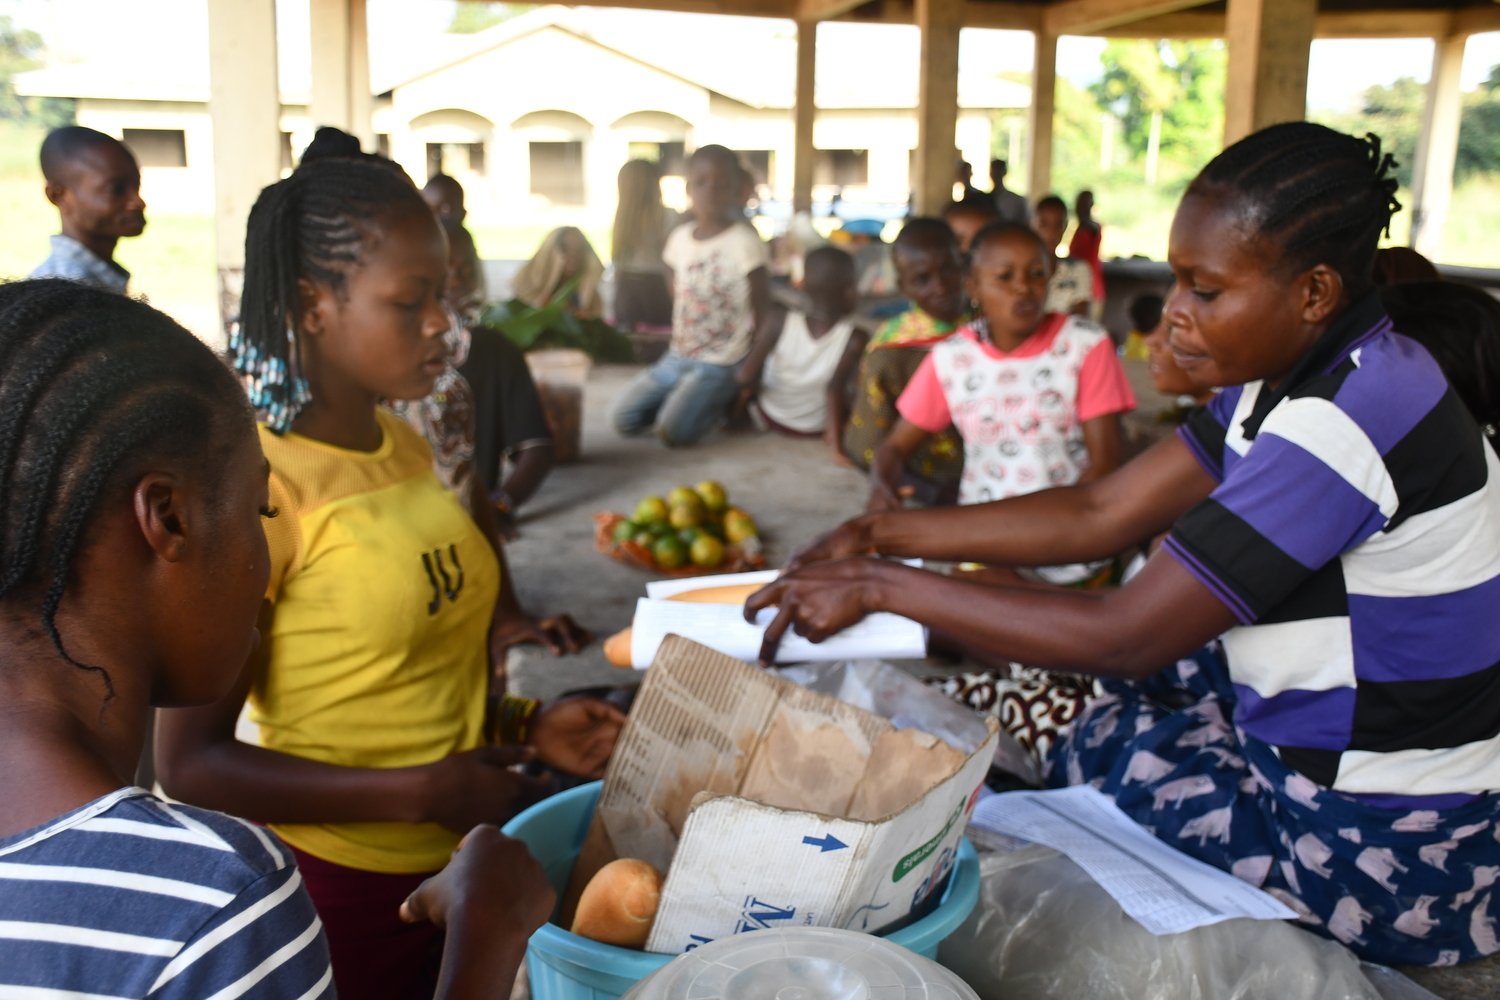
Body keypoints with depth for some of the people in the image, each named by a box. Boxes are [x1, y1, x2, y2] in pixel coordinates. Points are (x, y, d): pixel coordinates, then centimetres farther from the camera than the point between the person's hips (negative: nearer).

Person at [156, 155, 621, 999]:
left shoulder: (403, 446, 4)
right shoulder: (257, 483, -20)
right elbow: (192, 764, -19)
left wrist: (526, 724, 0)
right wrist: (421, 791, -23)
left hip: (457, 856, 7)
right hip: (343, 887, -7)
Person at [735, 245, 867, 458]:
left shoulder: (781, 323, -21)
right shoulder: (855, 339, -25)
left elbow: (746, 376, -20)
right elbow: (834, 388, -31)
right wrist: (835, 438, -26)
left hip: (769, 416, 1)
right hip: (816, 429, -1)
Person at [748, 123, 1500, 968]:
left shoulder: (1349, 423, -29)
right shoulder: (1295, 374, 0)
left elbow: (1122, 636, -27)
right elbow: (1100, 515, -2)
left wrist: (883, 586, -21)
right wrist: (880, 535, -7)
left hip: (1380, 854, -8)